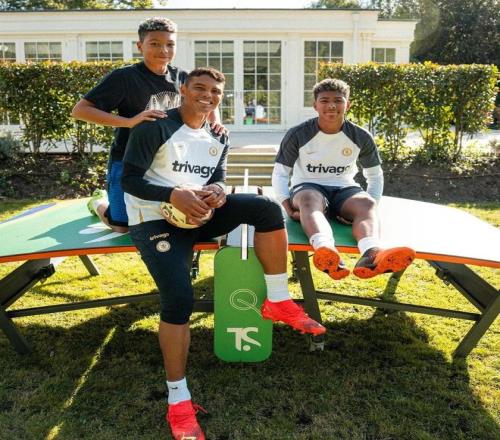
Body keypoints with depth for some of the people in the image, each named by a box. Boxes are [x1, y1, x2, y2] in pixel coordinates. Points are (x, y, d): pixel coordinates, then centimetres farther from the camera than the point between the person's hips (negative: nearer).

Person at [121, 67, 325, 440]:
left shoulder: (219, 138, 11)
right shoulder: (156, 127, -10)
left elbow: (217, 178, 12)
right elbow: (129, 180, -13)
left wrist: (218, 191, -14)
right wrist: (174, 195, -28)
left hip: (200, 213, 6)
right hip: (156, 220, -6)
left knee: (267, 208, -14)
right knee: (179, 298, -26)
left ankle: (278, 301, -2)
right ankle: (178, 399, -9)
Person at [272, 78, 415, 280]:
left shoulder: (361, 137, 2)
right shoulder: (298, 134, -4)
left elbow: (375, 176, 13)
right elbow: (280, 173, 0)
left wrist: (371, 207, -5)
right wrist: (287, 206, -17)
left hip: (344, 189, 2)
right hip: (308, 187, -2)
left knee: (366, 202, -33)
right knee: (310, 200, -39)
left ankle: (371, 253, -65)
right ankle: (325, 250, -71)